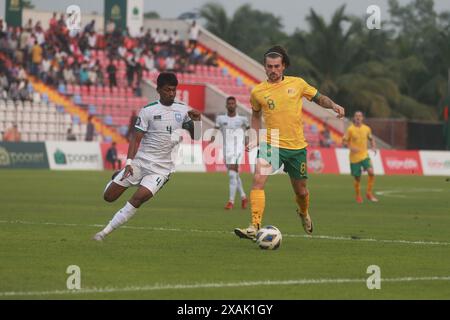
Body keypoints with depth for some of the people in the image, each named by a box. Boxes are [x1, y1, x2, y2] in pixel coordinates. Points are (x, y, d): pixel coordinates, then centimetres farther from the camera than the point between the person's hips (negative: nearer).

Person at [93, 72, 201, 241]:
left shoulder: (183, 110, 5)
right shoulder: (148, 110, -3)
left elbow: (195, 136, 11)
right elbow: (136, 138, -4)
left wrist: (196, 120, -9)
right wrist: (129, 162, -16)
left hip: (161, 168, 0)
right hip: (140, 162, 0)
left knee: (139, 197, -22)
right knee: (109, 197, 0)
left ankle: (105, 231, -14)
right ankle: (118, 178, 37)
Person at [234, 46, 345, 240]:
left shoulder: (297, 84, 0)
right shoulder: (258, 92, 1)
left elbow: (319, 98, 13)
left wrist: (333, 105, -6)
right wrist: (255, 137, 8)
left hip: (297, 146, 1)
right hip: (270, 144, -1)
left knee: (301, 191, 12)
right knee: (258, 179, -25)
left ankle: (303, 213, 48)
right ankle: (254, 227, -29)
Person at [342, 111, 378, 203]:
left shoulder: (367, 128, 4)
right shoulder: (350, 129, -6)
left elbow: (371, 139, 19)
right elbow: (344, 141, -2)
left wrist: (373, 147, 0)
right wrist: (350, 147, -20)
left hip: (365, 155, 2)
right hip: (354, 157, -2)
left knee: (371, 172, -18)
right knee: (357, 178, 3)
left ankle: (369, 193, -3)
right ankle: (358, 196, 25)